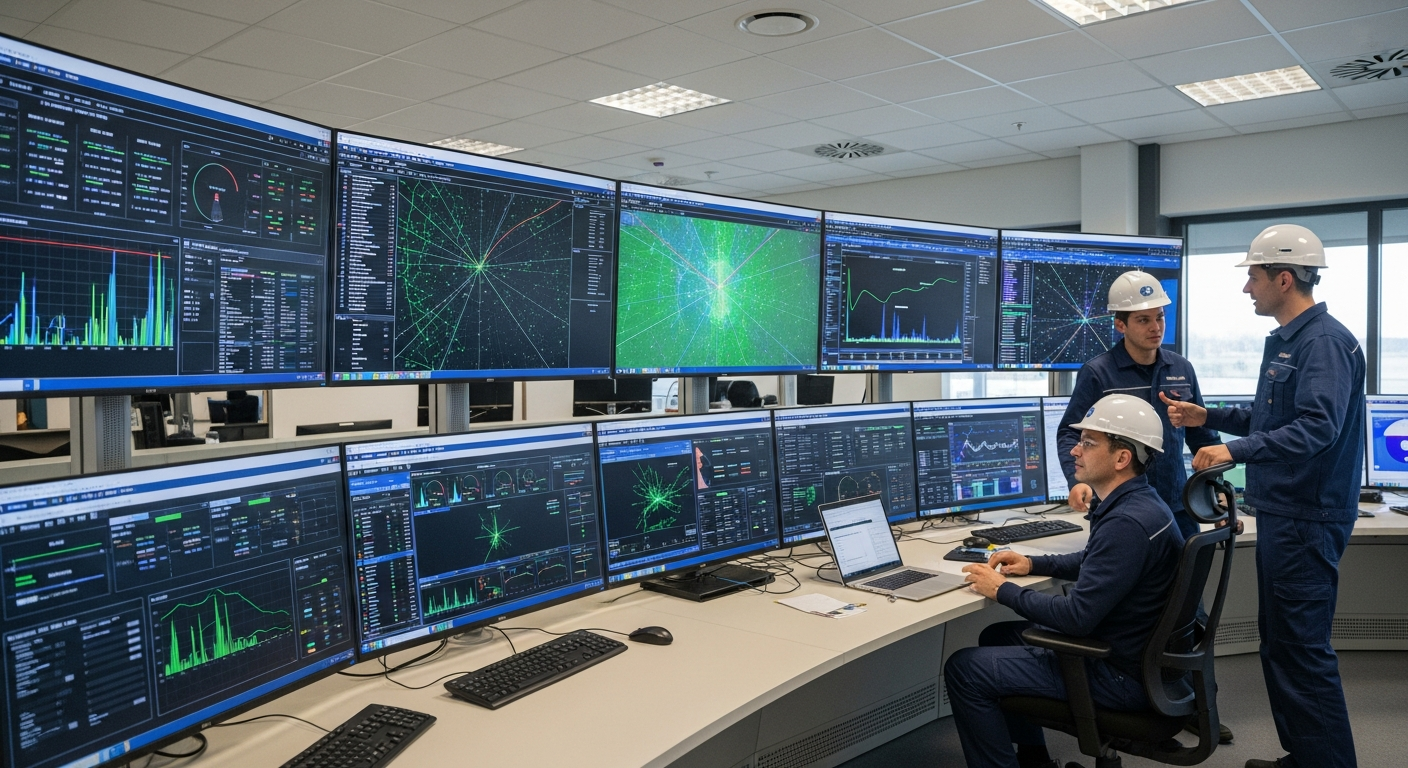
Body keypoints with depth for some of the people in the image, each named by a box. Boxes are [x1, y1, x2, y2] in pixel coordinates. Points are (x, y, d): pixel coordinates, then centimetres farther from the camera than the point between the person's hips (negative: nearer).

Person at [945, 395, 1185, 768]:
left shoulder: (1128, 523, -29)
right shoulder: (1136, 502, 5)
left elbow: (1077, 617, -28)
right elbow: (1093, 563, 23)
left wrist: (1002, 590, -15)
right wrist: (1033, 563, 9)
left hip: (1121, 675, -10)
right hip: (1124, 650, 10)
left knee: (964, 669, -10)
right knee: (998, 637, 21)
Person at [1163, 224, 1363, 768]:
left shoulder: (1324, 342, -16)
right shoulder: (1283, 342, 15)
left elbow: (1317, 426, -29)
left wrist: (1236, 451, -34)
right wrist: (1208, 417, 13)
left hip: (1307, 518, -11)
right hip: (1281, 512, 11)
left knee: (1301, 647, -5)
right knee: (1277, 638, 17)